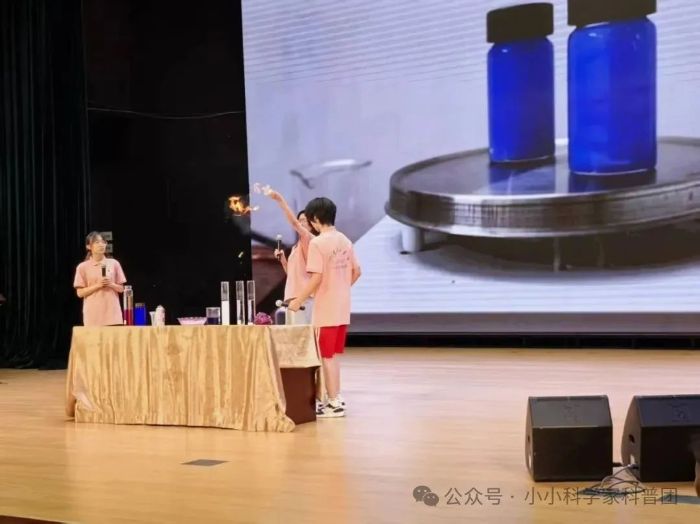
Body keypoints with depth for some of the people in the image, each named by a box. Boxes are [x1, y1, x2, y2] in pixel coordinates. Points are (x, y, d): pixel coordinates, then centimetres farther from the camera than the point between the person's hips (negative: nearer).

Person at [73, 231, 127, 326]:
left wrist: (111, 284, -9)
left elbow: (121, 289, 10)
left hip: (112, 314, 2)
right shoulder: (82, 267, 3)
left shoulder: (114, 263, 8)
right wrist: (98, 285, -12)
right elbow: (80, 293, 0)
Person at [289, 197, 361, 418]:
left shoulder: (317, 243, -15)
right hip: (342, 308, 8)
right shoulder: (345, 241, 8)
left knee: (327, 356, 0)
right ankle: (336, 398, 23)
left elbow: (316, 278, -20)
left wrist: (298, 301, -12)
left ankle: (333, 403, 2)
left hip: (326, 309, -8)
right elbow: (357, 271, 13)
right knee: (334, 355, 17)